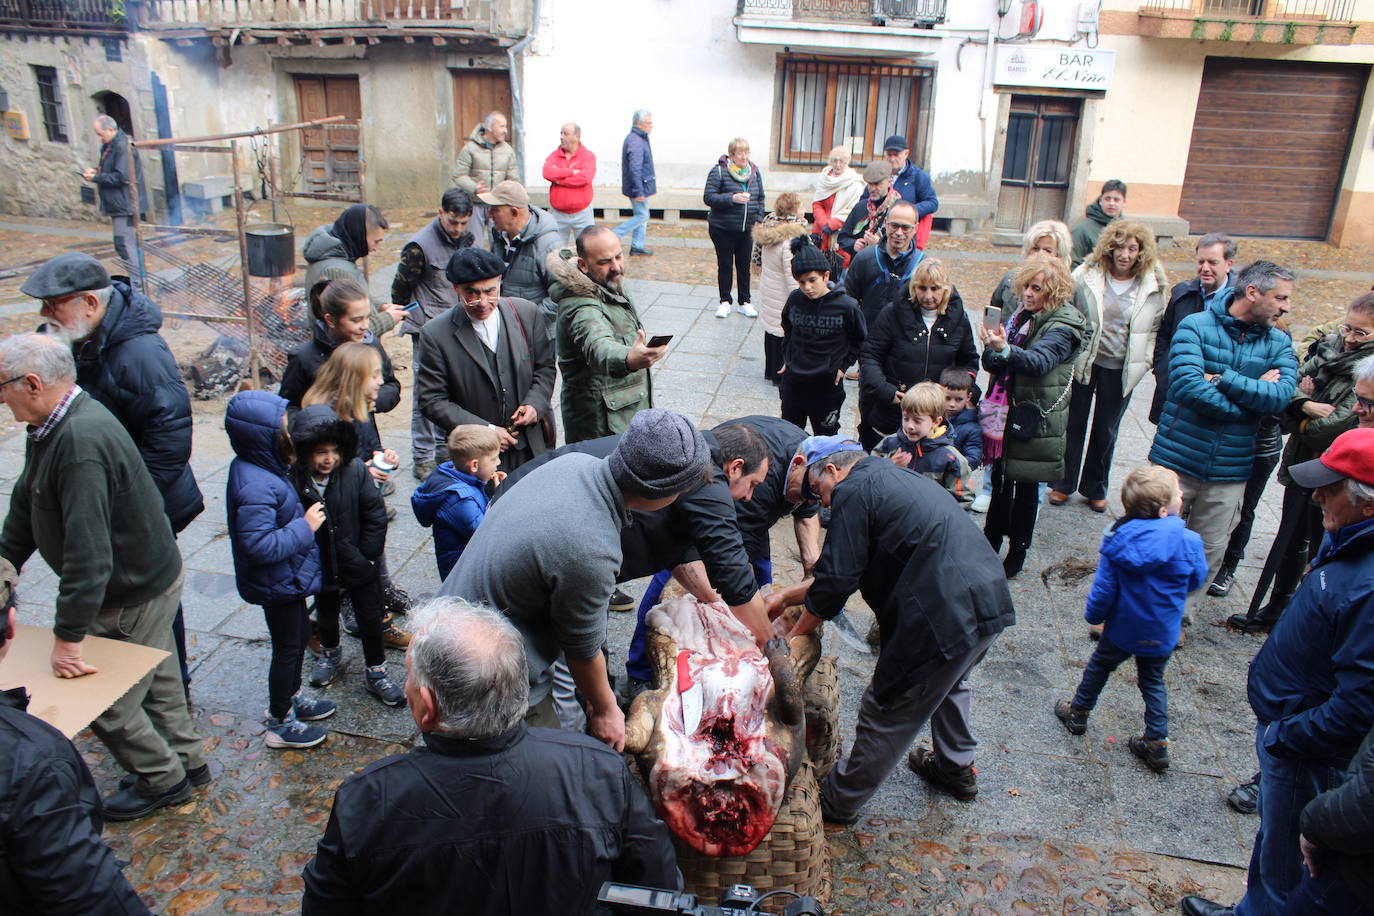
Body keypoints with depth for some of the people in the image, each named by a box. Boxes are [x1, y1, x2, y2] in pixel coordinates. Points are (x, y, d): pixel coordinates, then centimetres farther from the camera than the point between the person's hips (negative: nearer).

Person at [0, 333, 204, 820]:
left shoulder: (82, 442, -33)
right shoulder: (53, 425, 0)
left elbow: (88, 553, -35)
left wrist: (67, 637, -29)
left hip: (135, 594, -9)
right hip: (148, 577, 9)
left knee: (102, 700, 8)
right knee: (155, 683, 24)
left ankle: (164, 780, 28)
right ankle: (186, 760, 42)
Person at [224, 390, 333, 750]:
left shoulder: (264, 469, -1)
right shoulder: (255, 486, -32)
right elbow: (259, 544, -34)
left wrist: (303, 520, -3)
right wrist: (305, 526, -27)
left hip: (289, 576, 10)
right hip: (277, 583, -9)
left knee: (301, 635, 25)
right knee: (287, 648, 8)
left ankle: (291, 698, 47)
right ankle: (279, 725, 27)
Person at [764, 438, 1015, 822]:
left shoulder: (853, 491, -6)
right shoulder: (891, 478, 23)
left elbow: (836, 582, -8)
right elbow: (848, 570, 26)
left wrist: (792, 638, 6)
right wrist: (785, 596, 28)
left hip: (945, 617, -10)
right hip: (989, 600, 10)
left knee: (885, 715, 7)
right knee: (947, 682, 35)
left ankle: (838, 801, 24)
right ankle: (957, 768, 53)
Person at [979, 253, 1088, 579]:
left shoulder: (1063, 325, -13)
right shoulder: (1021, 314, 8)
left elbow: (1039, 361, -33)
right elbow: (991, 363, 6)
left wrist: (1004, 349, -51)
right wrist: (993, 348, -18)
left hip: (1035, 420, -6)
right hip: (1007, 412, 6)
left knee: (1026, 490, 6)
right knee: (1000, 481, 16)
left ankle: (1017, 554, 19)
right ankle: (991, 542, 30)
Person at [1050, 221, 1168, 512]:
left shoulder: (1154, 286, -4)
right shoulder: (1086, 275, -8)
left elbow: (1155, 329, 5)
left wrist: (1143, 362, 0)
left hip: (1120, 369, 1)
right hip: (1083, 363, -1)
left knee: (1106, 430, 13)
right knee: (1074, 424, 10)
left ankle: (1095, 488, 29)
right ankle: (1063, 484, 24)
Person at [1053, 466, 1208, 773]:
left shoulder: (1118, 540, -20)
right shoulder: (1188, 543, -22)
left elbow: (1103, 589, -13)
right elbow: (1195, 581, -4)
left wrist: (1093, 615, 4)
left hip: (1122, 628, 0)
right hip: (1162, 634, 0)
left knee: (1099, 667, 23)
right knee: (1153, 682, 21)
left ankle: (1078, 713, 42)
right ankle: (1157, 743, 26)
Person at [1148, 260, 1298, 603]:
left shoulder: (1279, 343, 4)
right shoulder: (1196, 326, -7)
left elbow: (1283, 395, -13)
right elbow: (1187, 385, -23)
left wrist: (1221, 379, -18)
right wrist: (1254, 394, -13)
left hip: (1229, 471, 4)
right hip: (1177, 459, -3)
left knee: (1208, 554, 11)